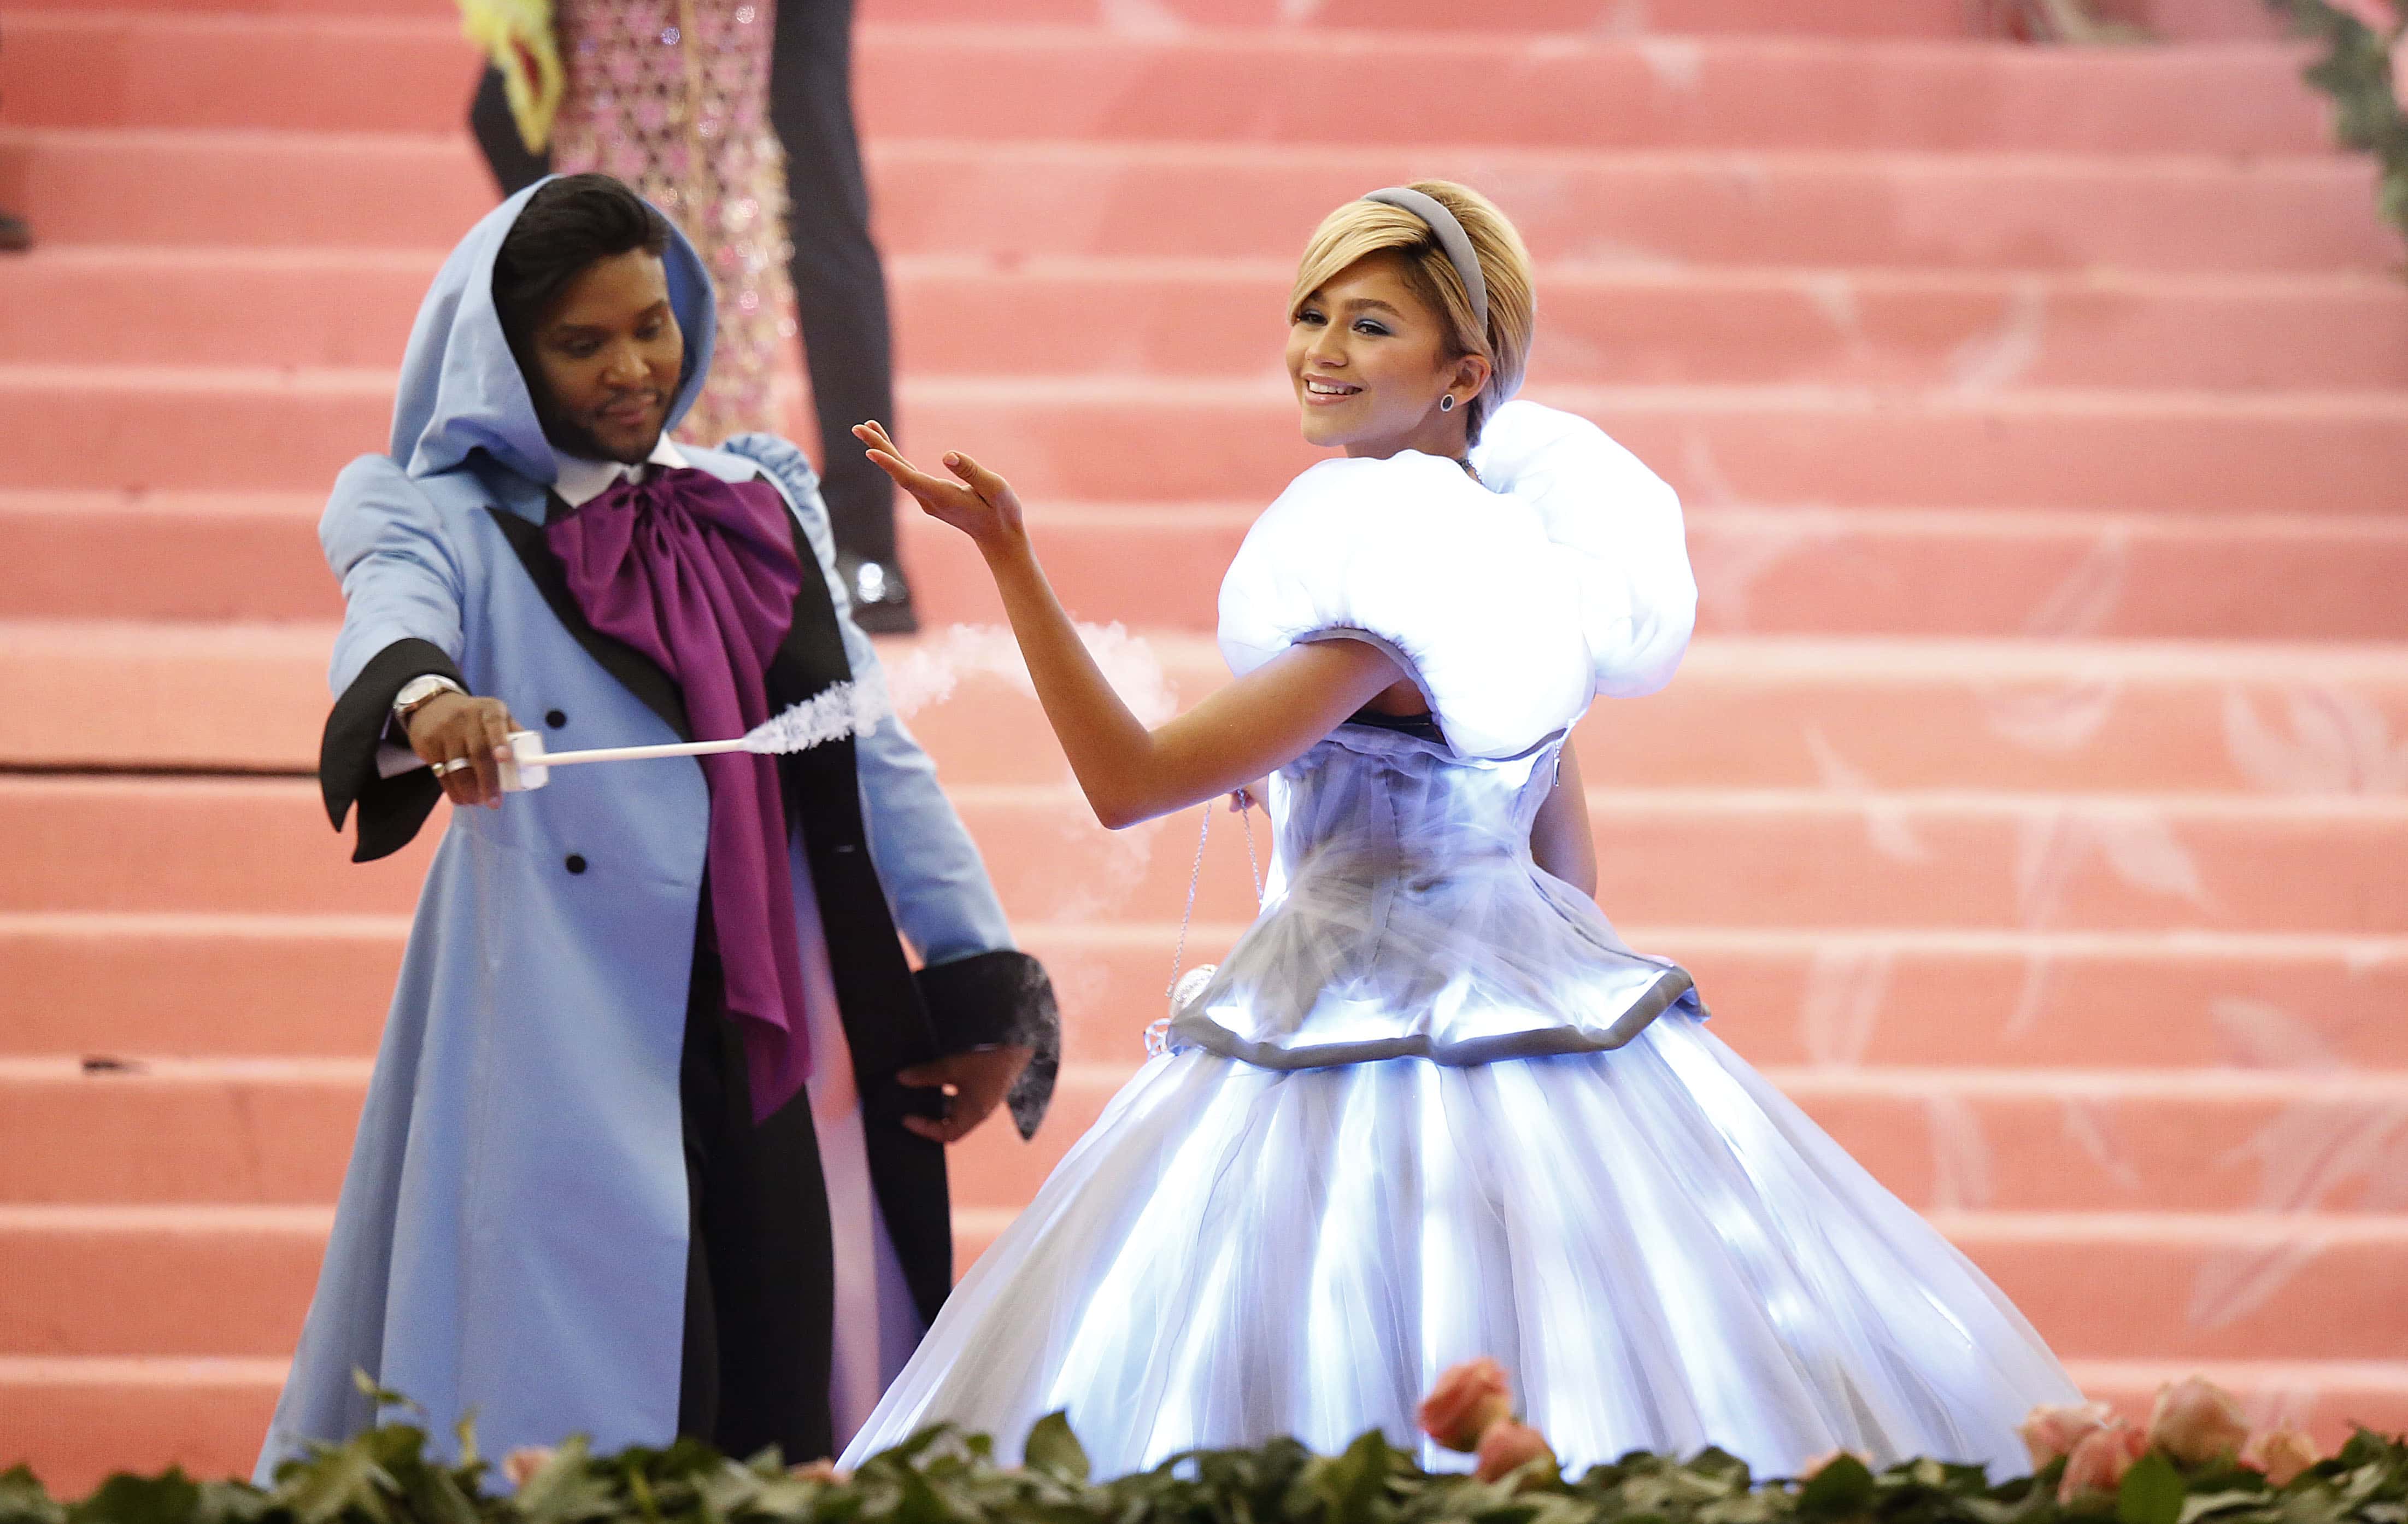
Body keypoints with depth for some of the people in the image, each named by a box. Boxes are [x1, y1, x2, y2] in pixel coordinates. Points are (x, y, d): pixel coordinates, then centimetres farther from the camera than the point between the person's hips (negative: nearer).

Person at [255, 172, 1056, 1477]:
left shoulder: (763, 503, 16)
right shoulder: (450, 521, 3)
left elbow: (874, 751, 15)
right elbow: (395, 617, -20)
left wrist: (984, 983, 9)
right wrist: (423, 697, -44)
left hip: (794, 1047, 4)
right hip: (579, 1054, -4)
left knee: (814, 1395, 1)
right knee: (590, 1415, -8)